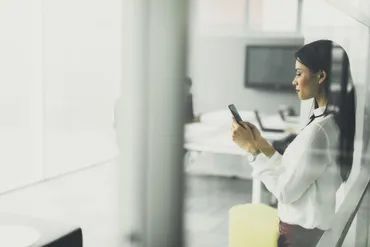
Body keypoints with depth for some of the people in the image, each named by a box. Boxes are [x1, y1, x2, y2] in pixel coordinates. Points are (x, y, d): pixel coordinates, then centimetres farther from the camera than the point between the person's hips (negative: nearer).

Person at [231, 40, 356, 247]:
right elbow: (293, 173, 5)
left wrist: (253, 148, -14)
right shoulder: (332, 121, 4)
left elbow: (285, 192, -21)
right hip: (307, 223, 8)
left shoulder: (320, 130, -26)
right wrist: (261, 143, -1)